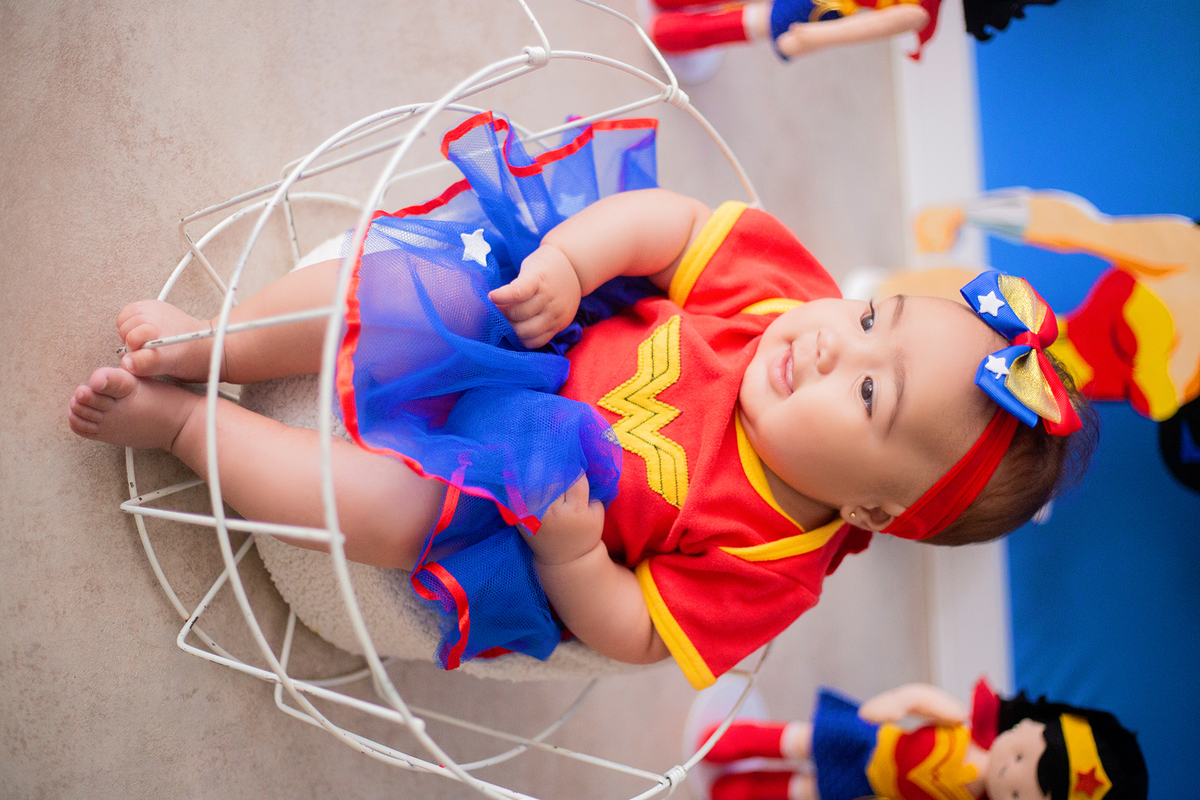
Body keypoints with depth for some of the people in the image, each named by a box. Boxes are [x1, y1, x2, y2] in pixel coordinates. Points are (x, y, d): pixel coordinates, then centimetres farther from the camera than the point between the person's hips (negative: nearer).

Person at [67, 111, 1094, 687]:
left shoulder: (767, 567, -19)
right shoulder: (782, 280, -13)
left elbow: (629, 635, -15)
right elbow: (665, 222, -12)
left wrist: (570, 551, -32)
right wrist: (566, 262, -28)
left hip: (506, 481, -3)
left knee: (389, 508, -30)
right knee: (407, 280, -21)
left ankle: (180, 422, -4)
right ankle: (201, 349, 4)